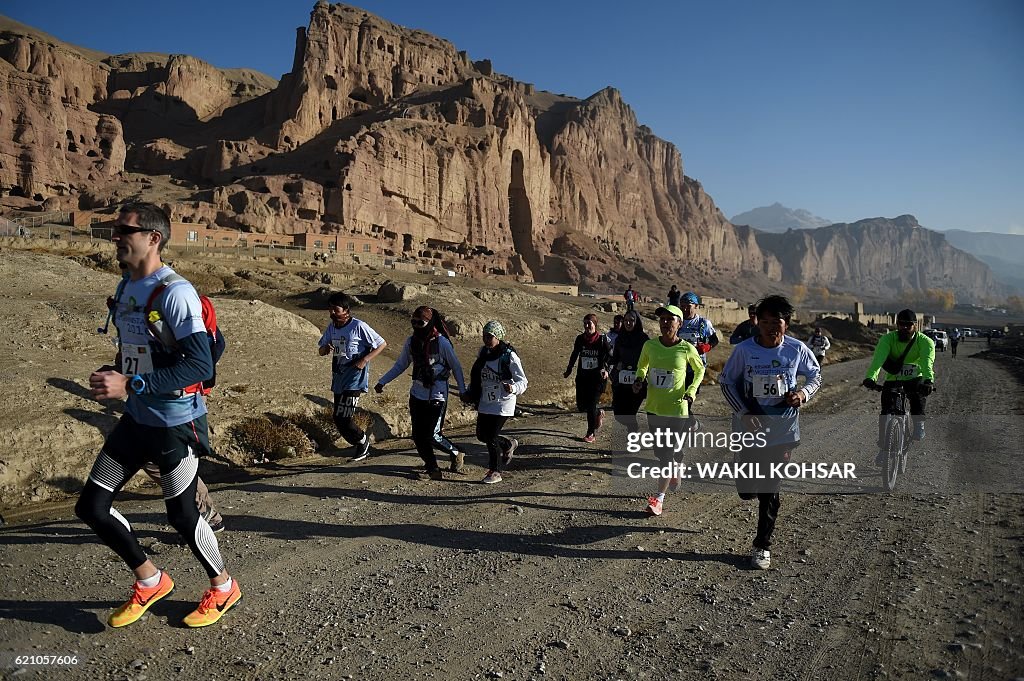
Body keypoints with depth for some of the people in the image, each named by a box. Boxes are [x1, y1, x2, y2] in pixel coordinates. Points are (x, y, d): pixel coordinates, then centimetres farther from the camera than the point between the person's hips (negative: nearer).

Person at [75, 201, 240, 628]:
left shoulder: (175, 292, -20)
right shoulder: (126, 288, 8)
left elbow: (200, 365, -27)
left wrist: (131, 386, -29)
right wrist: (112, 377, 4)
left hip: (175, 424, -8)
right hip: (136, 419, 8)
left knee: (181, 514, 5)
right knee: (91, 506, 9)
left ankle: (223, 587, 30)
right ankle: (150, 581, 29)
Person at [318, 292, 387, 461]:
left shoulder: (359, 326, -12)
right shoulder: (331, 327, 8)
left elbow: (382, 344, -8)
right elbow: (321, 351, 15)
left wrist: (365, 359, -18)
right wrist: (326, 349, -10)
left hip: (355, 379, -8)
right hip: (338, 379, 8)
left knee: (341, 418, -13)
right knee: (340, 418, 10)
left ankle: (362, 440, 12)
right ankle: (363, 446, 27)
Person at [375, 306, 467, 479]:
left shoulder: (442, 342, -12)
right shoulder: (411, 341, 2)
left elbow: (456, 367, -3)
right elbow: (400, 365, 12)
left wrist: (463, 390, -3)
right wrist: (382, 382, 6)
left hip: (437, 397, -5)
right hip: (417, 395, 6)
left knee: (432, 435, -8)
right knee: (418, 436, 3)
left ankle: (456, 455, 18)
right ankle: (433, 470, 16)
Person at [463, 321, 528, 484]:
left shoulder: (509, 356, -16)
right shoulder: (483, 352, 3)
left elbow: (523, 381, -16)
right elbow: (476, 376, 19)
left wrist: (513, 388, -36)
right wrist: (470, 393, 15)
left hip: (502, 404, -7)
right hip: (485, 403, 7)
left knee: (491, 437, -6)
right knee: (482, 435, 13)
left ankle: (495, 472, 15)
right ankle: (509, 444, 40)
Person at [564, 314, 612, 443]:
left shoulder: (602, 339, -8)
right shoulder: (580, 339, 2)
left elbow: (610, 356, -2)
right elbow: (574, 355, 16)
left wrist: (606, 369, -17)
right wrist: (569, 369, 20)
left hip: (597, 377, -4)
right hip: (582, 376, 4)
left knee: (591, 404, -6)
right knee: (581, 406, 3)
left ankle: (591, 433, 9)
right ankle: (599, 412, 35)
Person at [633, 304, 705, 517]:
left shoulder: (687, 349, -10)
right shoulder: (650, 345, -2)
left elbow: (700, 370, 8)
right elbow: (642, 367, 16)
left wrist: (691, 391, -5)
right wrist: (640, 380, -5)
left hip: (677, 409, -4)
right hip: (653, 407, 4)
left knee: (668, 454, -4)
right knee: (661, 451, 17)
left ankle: (659, 497, 3)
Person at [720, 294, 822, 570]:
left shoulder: (797, 349, -6)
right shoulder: (744, 349, -10)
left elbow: (815, 375, 10)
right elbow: (727, 381, 0)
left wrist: (803, 393, -10)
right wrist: (744, 411, -11)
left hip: (782, 429, 0)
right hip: (749, 426, 0)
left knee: (770, 491, 5)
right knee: (747, 490, 5)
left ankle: (762, 546, 21)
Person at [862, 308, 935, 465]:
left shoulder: (925, 341, -15)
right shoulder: (888, 339, -15)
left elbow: (927, 361, -34)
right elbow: (878, 358, -32)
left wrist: (928, 380, -54)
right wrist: (870, 377, -51)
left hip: (915, 380, 0)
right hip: (892, 381, 1)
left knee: (919, 393, -34)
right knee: (886, 412, -12)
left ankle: (919, 424, -9)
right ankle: (883, 449, 3)